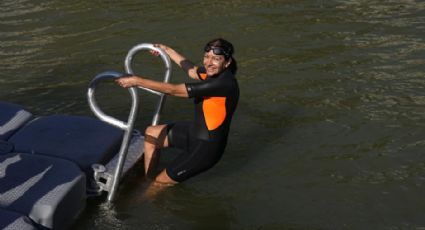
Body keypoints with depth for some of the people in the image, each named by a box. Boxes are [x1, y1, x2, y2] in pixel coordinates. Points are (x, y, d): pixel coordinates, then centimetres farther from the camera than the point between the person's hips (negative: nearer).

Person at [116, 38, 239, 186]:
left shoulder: (224, 83, -31)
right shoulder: (214, 73, -4)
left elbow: (174, 90, -29)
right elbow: (192, 70, 22)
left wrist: (137, 81, -22)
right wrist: (167, 50, 31)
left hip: (207, 146, -9)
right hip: (195, 131, 9)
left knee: (161, 182, 0)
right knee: (151, 133, 22)